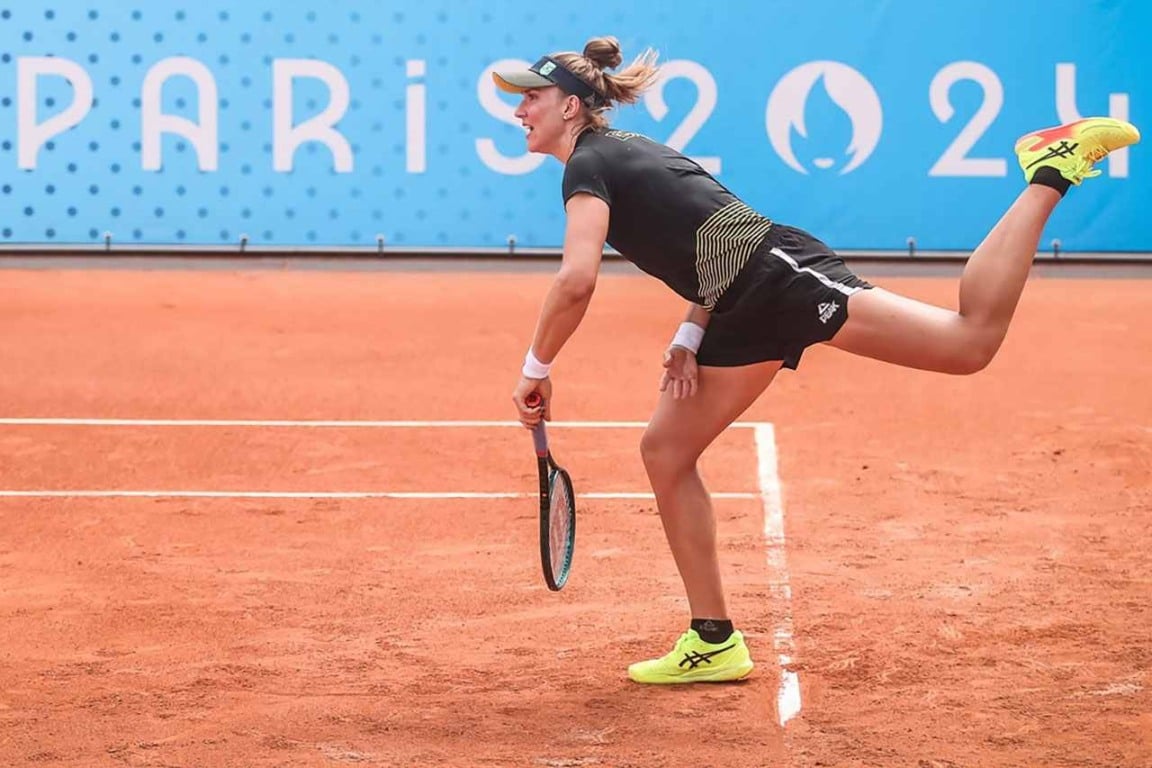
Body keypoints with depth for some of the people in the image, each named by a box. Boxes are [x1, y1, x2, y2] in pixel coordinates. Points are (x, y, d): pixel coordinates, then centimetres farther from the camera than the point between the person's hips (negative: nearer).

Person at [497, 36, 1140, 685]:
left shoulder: (589, 164, -6)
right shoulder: (627, 152, 22)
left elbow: (577, 281, -20)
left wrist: (536, 369, -6)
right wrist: (689, 337, 10)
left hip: (777, 274, -10)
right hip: (743, 313, 10)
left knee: (971, 342, -18)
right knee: (666, 452, 9)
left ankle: (1050, 175, -5)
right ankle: (714, 642, 12)